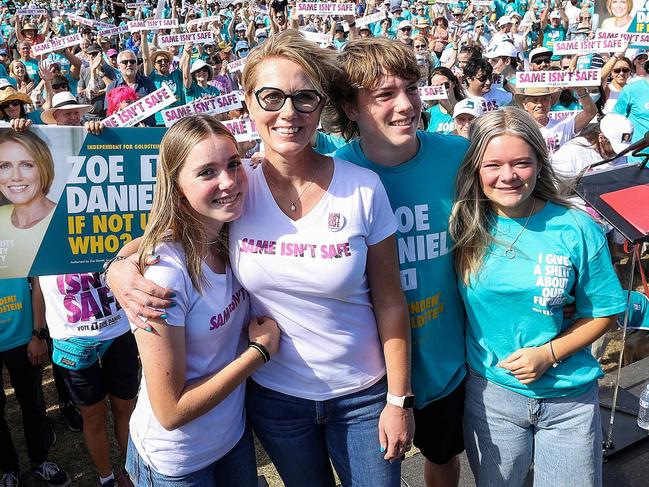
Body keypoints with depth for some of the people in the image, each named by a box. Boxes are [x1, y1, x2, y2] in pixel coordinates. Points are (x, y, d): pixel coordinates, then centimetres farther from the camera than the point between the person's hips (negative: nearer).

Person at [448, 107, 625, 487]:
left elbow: (605, 311, -3)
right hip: (490, 395, 1)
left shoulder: (577, 229, -11)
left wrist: (549, 353, -15)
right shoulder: (463, 227, -9)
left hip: (570, 400, 0)